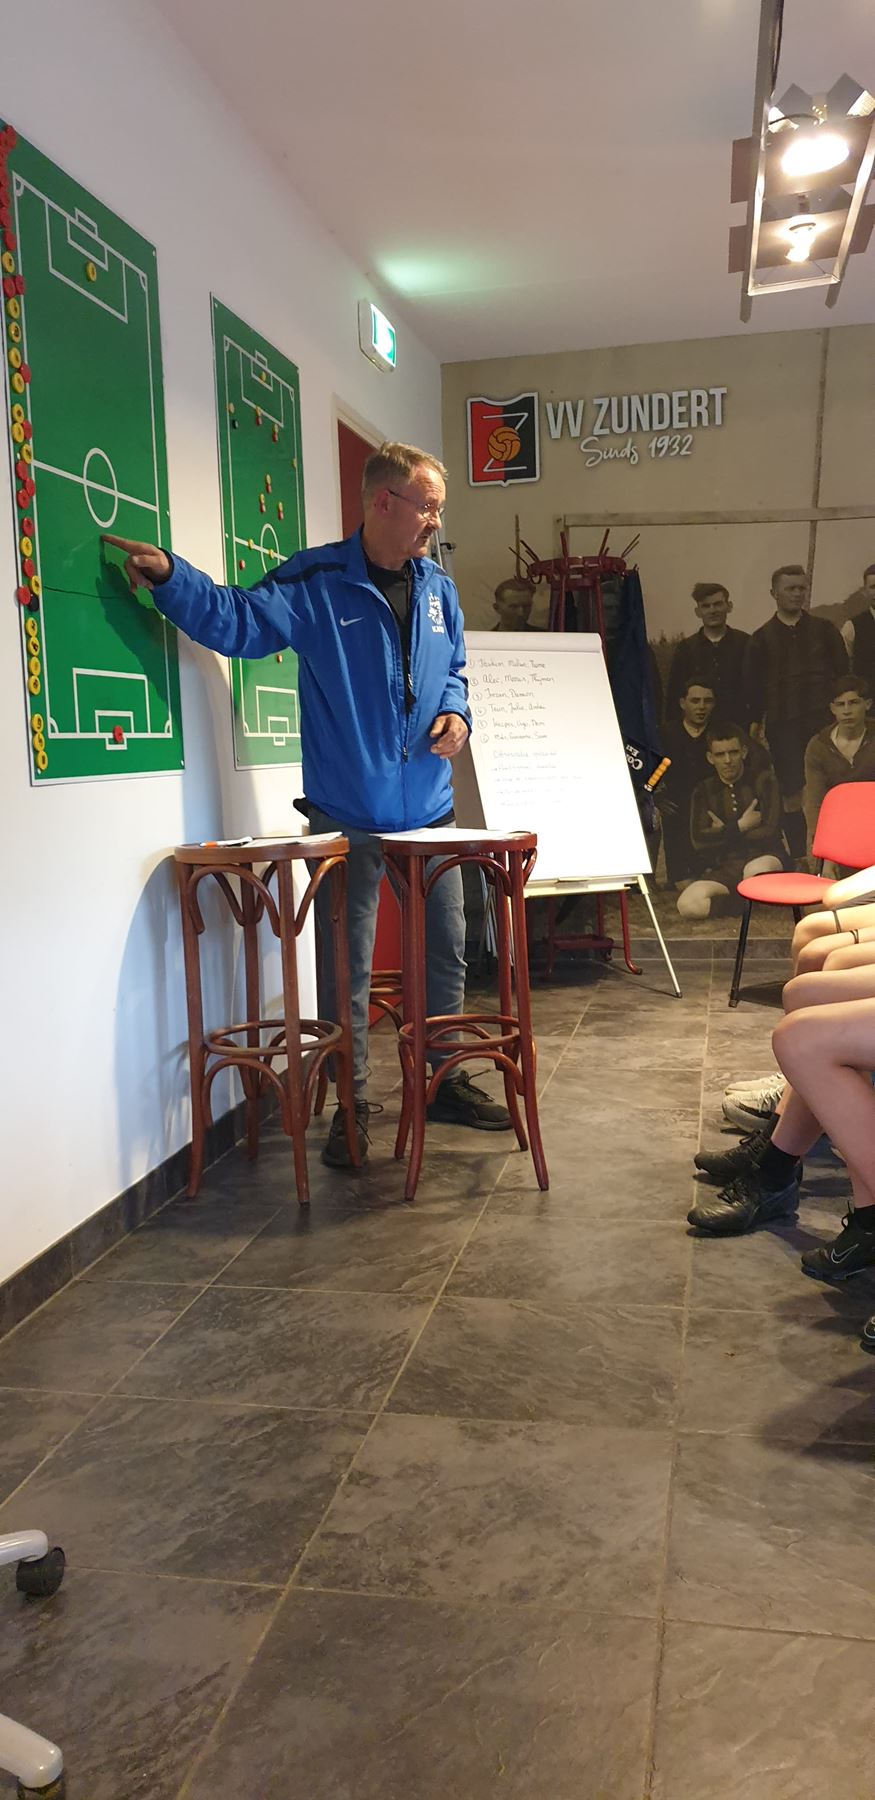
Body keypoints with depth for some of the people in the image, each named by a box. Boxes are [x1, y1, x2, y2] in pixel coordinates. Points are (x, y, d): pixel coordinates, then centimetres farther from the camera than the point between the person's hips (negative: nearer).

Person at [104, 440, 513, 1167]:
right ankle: (354, 1105, 19)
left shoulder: (439, 589, 10)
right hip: (348, 820, -5)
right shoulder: (314, 582, -7)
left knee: (447, 951, 14)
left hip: (429, 813, 6)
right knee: (347, 967, 4)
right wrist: (171, 576, -29)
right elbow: (236, 620, -14)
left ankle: (445, 1080, 32)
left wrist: (457, 712, 1)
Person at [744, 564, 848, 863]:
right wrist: (756, 722, 2)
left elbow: (842, 672, 10)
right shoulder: (762, 638, 8)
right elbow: (753, 684, 7)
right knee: (792, 793, -2)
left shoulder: (823, 629, 10)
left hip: (822, 721, 1)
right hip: (783, 725, 0)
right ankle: (798, 858, 6)